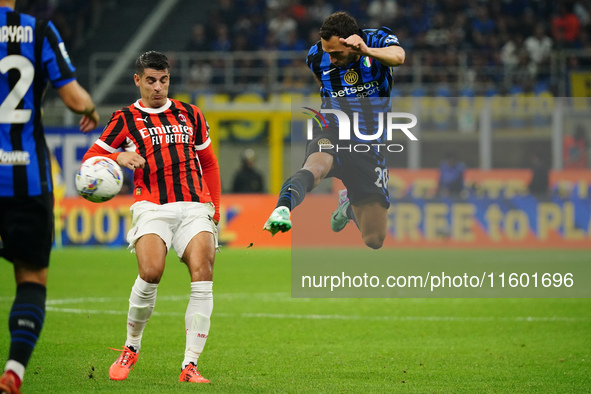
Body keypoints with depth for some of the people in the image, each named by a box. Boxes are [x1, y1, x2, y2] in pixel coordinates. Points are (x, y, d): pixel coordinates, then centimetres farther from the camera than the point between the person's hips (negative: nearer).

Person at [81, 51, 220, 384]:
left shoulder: (190, 115, 19)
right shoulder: (126, 119, 11)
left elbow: (208, 163, 26)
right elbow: (91, 157, 11)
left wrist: (214, 208, 18)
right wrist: (119, 158, -9)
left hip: (195, 205, 2)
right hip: (152, 206, -2)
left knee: (202, 274, -19)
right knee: (151, 273, -25)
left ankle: (190, 365, -17)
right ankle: (131, 348, 0)